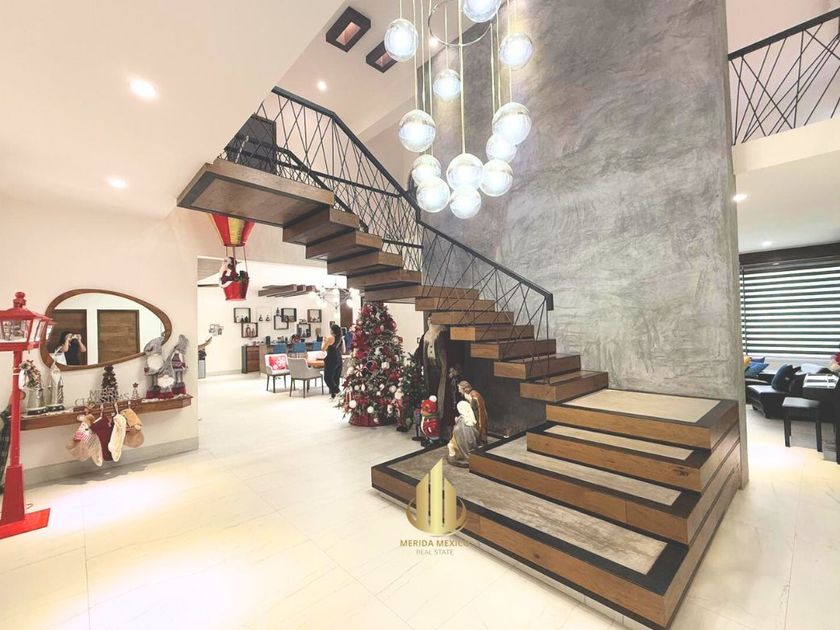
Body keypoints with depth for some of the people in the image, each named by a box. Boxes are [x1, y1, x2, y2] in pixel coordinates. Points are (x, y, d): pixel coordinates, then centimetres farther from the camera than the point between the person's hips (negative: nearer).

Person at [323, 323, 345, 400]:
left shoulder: (330, 338, -13)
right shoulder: (341, 338, 6)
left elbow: (323, 349, -8)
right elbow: (343, 350, 14)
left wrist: (324, 341, 7)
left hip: (331, 360, -7)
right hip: (339, 360, 7)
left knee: (328, 378, 1)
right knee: (336, 378, 12)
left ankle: (336, 391, -9)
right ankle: (333, 394, 18)